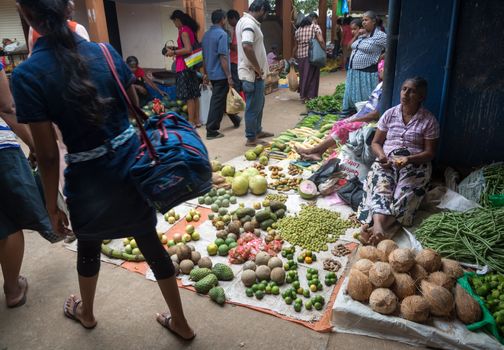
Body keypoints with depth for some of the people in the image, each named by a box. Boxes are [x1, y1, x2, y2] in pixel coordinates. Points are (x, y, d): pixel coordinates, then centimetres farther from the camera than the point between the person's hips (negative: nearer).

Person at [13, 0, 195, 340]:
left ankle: (86, 312, 56)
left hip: (90, 180, -3)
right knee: (151, 243, 18)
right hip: (133, 165, 3)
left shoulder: (27, 75, -15)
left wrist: (52, 205, 1)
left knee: (88, 248, 26)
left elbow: (48, 154, -13)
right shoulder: (106, 51, -4)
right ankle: (180, 322, 35)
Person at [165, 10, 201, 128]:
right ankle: (197, 120, 14)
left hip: (184, 67, -9)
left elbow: (188, 49, -21)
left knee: (188, 96, -6)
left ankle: (191, 122, -3)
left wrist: (173, 52, -11)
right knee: (194, 95, 10)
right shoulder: (190, 29, 15)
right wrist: (175, 50, 18)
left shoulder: (183, 30, -11)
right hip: (191, 65, 9)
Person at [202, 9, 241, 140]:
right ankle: (211, 131, -1)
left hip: (211, 74, 9)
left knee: (222, 98, 20)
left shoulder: (206, 35, 11)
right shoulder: (222, 34, -14)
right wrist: (229, 76, -19)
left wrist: (206, 73, 25)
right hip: (220, 74, -9)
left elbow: (204, 56, 17)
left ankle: (235, 119, 37)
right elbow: (223, 57, -20)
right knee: (218, 102, -4)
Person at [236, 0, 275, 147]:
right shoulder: (249, 23, -19)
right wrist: (258, 69, -23)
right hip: (253, 74, -11)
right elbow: (247, 47, -34)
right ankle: (251, 139, 9)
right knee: (254, 107, -1)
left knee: (258, 104, 21)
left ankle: (257, 131, 34)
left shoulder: (245, 20, 15)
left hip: (253, 73, 11)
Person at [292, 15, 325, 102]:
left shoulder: (298, 30, 14)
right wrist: (325, 51, -3)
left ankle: (303, 96, 16)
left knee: (303, 76, 12)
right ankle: (311, 96, 7)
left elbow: (295, 46, 14)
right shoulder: (315, 27, 2)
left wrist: (293, 57, 23)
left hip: (301, 56, 4)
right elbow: (321, 41, -11)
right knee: (312, 76, 5)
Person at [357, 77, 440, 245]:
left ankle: (375, 227, -47)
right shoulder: (390, 114, 9)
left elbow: (430, 152, -1)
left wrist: (409, 159, -19)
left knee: (405, 194, -31)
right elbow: (376, 142, 11)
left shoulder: (429, 120, 2)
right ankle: (378, 225, -51)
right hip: (387, 161, 2)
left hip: (415, 163, -1)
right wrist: (381, 156, -12)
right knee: (380, 188, -30)